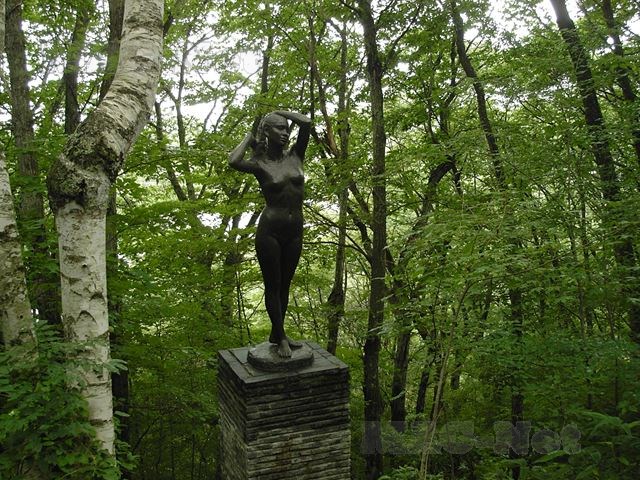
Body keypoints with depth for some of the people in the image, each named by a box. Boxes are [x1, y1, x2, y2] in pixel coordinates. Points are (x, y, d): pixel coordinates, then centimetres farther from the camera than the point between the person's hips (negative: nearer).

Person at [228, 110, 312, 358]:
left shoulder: (295, 156, 4)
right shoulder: (260, 164, -6)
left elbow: (306, 122, -7)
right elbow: (233, 162, -27)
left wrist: (279, 112, 6)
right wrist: (248, 138, -9)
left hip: (295, 232, 5)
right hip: (269, 230, -5)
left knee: (285, 285, 15)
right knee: (272, 285, 5)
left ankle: (277, 334, 29)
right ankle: (281, 338, 16)